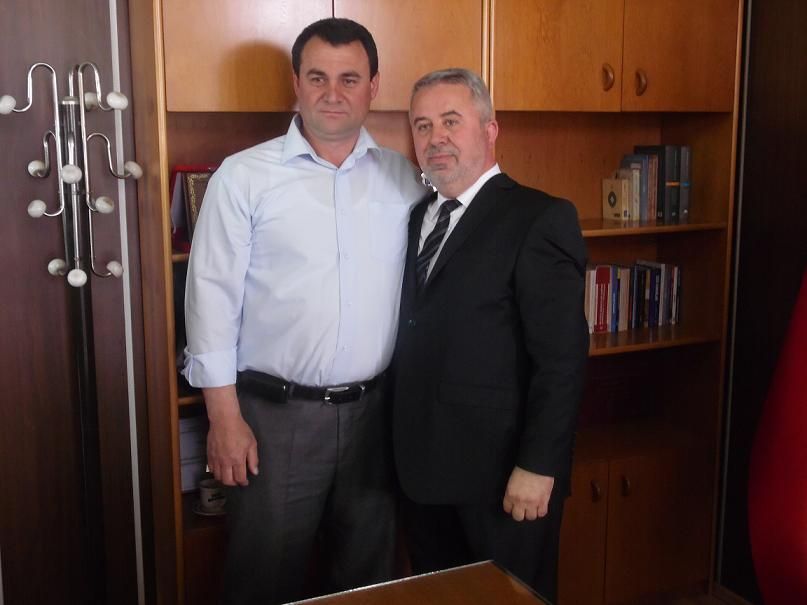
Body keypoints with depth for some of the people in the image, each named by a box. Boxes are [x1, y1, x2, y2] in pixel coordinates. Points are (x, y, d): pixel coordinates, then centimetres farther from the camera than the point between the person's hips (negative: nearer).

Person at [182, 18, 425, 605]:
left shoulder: (403, 177, 4)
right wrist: (225, 417, -9)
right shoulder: (245, 176, -6)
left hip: (374, 409, 3)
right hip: (276, 413, -3)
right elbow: (213, 297, -6)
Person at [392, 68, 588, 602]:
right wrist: (404, 447, 7)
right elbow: (415, 340, 10)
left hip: (504, 473, -6)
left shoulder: (541, 219, -11)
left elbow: (563, 355, -16)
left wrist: (537, 466, -18)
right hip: (423, 467, 6)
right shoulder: (418, 217, 10)